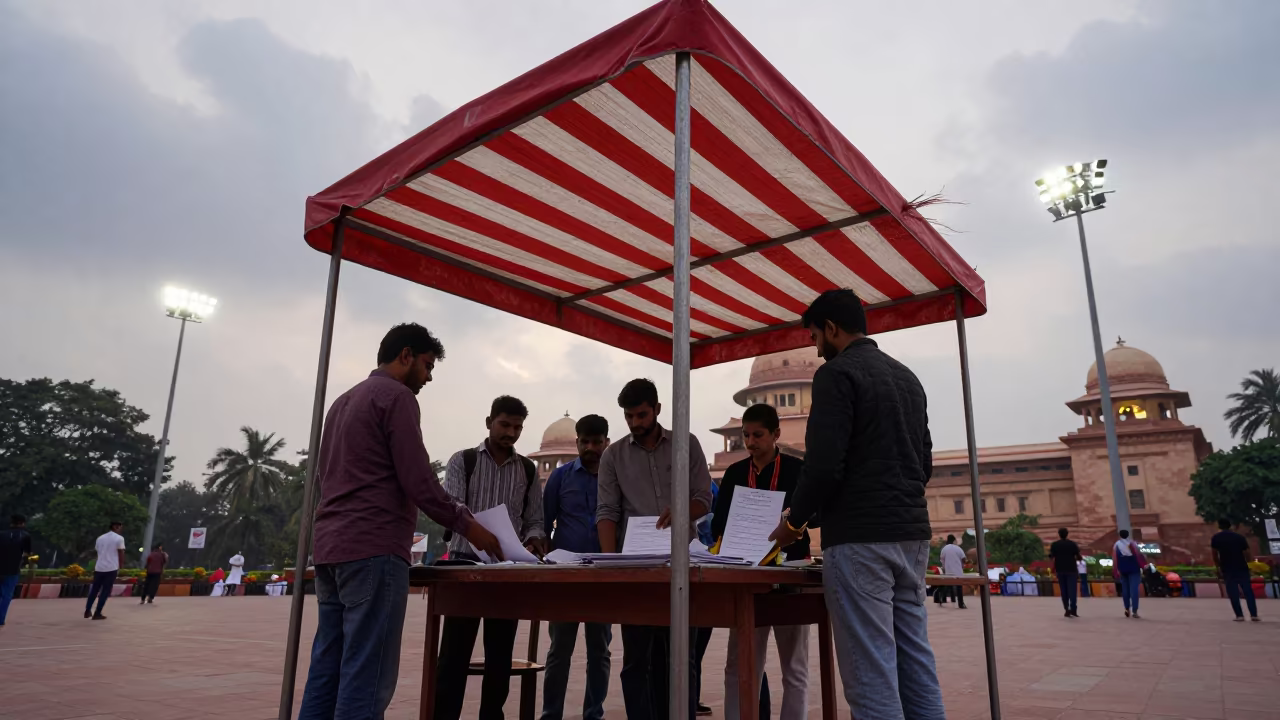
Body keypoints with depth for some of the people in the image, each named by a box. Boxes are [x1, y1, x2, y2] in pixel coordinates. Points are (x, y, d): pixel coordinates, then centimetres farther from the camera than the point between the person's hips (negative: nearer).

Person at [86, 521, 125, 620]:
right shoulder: (119, 538, -5)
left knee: (94, 589, 17)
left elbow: (98, 552, 21)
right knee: (105, 591, 1)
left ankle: (87, 611, 19)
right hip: (111, 568, -6)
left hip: (99, 567, 6)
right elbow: (121, 554, -7)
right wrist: (121, 566, 6)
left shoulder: (100, 538, 14)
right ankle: (97, 613, 1)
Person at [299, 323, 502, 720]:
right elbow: (418, 481, -13)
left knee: (327, 670, 10)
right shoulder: (397, 396, -6)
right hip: (374, 549, -9)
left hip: (330, 547, 9)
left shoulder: (343, 401, 21)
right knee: (367, 675, -7)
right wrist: (467, 525, -2)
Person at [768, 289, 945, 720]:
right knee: (917, 671, 11)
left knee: (872, 677, -4)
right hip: (911, 533, 9)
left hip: (860, 538, -9)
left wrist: (794, 522, -2)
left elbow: (824, 465, -17)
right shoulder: (907, 376, 18)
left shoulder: (837, 373, -8)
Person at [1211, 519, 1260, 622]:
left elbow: (1215, 555, 1)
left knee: (1233, 593, 3)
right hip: (1241, 567, 2)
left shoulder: (1216, 538, 1)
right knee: (1248, 591, 7)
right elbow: (1248, 556, 2)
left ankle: (1239, 615, -1)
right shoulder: (1240, 537, 5)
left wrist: (1219, 567, 13)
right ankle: (1254, 615, 3)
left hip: (1227, 569, -1)